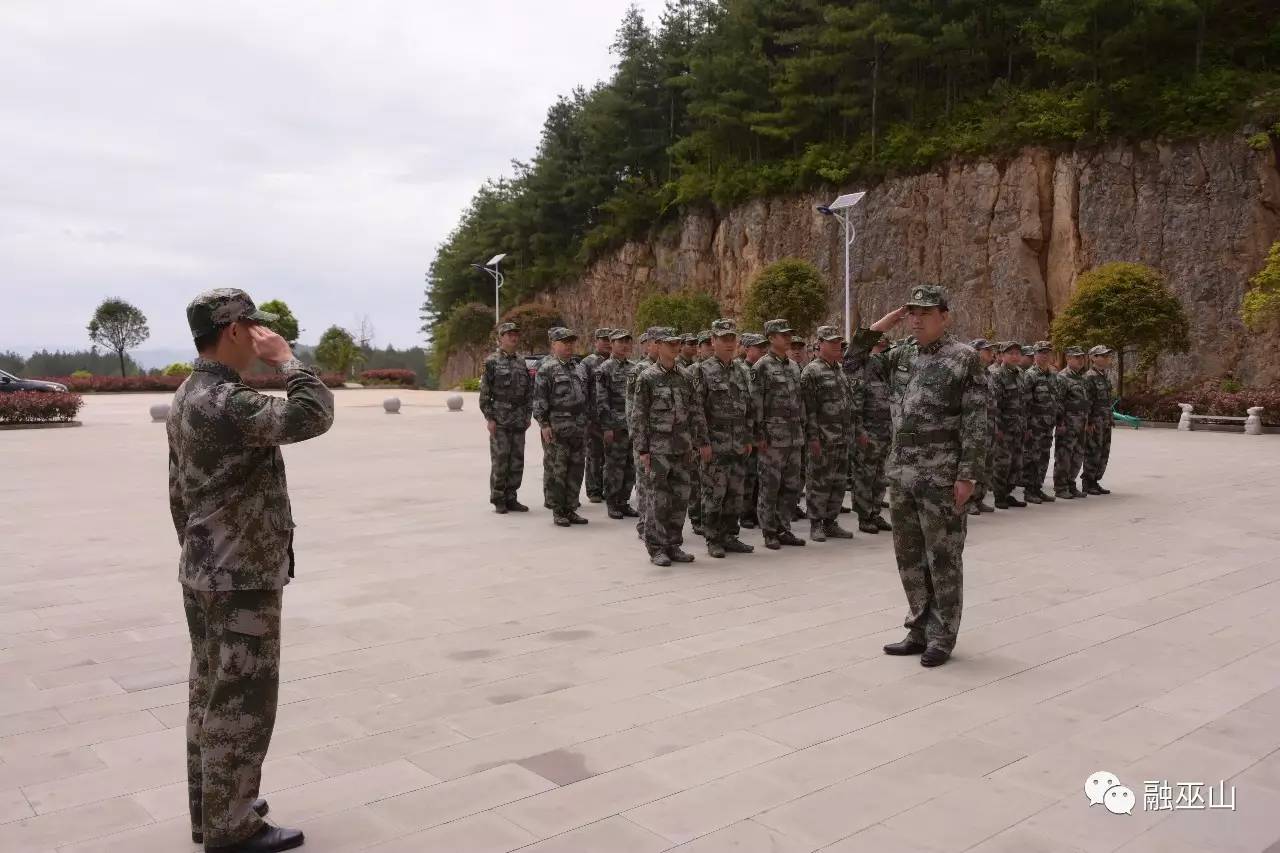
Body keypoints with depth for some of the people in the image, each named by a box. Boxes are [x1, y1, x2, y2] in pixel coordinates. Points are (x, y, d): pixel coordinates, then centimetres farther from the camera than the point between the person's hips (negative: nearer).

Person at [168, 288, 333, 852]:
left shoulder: (188, 397, 10)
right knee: (241, 703, 1)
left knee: (211, 694, 18)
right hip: (242, 581, -10)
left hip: (204, 574, 10)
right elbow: (315, 415, -34)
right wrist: (285, 357, -20)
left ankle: (211, 807, 31)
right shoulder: (226, 403, -23)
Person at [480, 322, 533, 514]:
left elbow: (529, 392, 16)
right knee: (500, 461, -3)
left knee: (517, 461, 6)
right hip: (500, 421, -5)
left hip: (519, 421, 5)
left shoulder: (522, 363, 13)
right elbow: (484, 393, -6)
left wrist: (528, 416, 9)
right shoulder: (491, 362, -3)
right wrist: (489, 418, -11)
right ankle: (498, 500, 6)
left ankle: (511, 498, 15)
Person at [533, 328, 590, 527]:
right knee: (556, 471, 0)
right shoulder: (546, 367, -6)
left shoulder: (573, 367, 17)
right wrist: (544, 424, -16)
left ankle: (570, 509, 18)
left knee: (576, 470, 9)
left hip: (578, 428, 7)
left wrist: (584, 424, 18)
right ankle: (558, 512, 7)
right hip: (557, 429, -7)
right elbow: (539, 398, -11)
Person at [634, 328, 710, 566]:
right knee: (658, 499, -2)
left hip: (683, 447, 5)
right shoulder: (647, 378, -4)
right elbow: (639, 417, -6)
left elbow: (695, 412, 14)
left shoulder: (684, 377, 11)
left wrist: (702, 441, 9)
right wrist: (643, 450, -10)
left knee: (680, 498, 7)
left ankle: (673, 545, 19)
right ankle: (656, 549, 8)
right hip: (658, 448, -5)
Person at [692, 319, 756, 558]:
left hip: (739, 445, 6)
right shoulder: (704, 371, -5)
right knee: (713, 493, -2)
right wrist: (704, 442, -14)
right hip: (715, 445, -6)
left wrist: (748, 438, 12)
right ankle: (713, 540, 8)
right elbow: (697, 409, -9)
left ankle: (729, 536, 21)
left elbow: (750, 407, 17)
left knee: (736, 493, 10)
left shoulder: (743, 371, 13)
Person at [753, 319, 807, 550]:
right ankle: (769, 533, 8)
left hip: (794, 435, 7)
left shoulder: (794, 366, 15)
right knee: (770, 485, -1)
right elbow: (756, 403, -11)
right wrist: (760, 435, -15)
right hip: (773, 434, -7)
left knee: (793, 484, 10)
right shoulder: (762, 367, -7)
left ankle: (783, 529, 20)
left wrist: (803, 429, 15)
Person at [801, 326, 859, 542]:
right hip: (823, 439, -8)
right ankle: (816, 524, 7)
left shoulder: (842, 370, 16)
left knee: (839, 481, 11)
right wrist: (813, 437, -18)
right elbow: (807, 407, -14)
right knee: (819, 481, -2)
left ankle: (831, 522, 20)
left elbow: (854, 401, 21)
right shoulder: (811, 371, -8)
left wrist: (857, 430, 17)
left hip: (843, 438, 8)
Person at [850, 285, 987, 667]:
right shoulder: (900, 356, 10)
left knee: (942, 558, 3)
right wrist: (880, 326, 6)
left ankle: (942, 637, 16)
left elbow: (975, 423, -11)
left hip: (941, 476, -6)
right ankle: (919, 631, 25)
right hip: (901, 473, 6)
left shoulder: (964, 357, -7)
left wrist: (967, 475, -16)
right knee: (909, 556, 13)